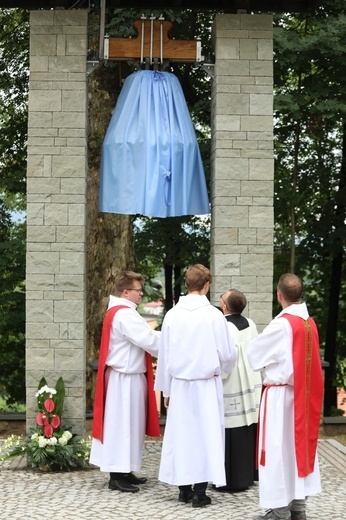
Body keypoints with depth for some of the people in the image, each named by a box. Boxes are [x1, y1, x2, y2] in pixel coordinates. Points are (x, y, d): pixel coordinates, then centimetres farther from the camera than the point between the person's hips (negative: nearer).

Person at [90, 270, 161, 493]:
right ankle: (117, 475, 0)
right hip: (126, 379, -11)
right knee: (123, 424, -5)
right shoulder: (125, 315, -20)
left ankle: (124, 470, 22)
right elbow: (150, 340, -23)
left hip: (125, 376, 11)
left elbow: (144, 336, 12)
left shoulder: (119, 312, 14)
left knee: (129, 423, 15)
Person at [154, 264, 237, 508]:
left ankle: (184, 489, 17)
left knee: (181, 433, 10)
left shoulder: (172, 314, -3)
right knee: (205, 434, 3)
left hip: (179, 384, 3)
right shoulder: (214, 315, -11)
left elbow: (164, 354, 4)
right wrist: (223, 367, 20)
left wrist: (166, 389, 15)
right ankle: (199, 492, 4)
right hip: (206, 385, -3)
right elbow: (228, 353, -5)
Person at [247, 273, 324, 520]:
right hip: (304, 394, 7)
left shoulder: (281, 324, -17)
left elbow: (254, 352, -6)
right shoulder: (310, 323, 4)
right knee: (300, 445, 13)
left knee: (278, 450, -1)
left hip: (280, 395, -7)